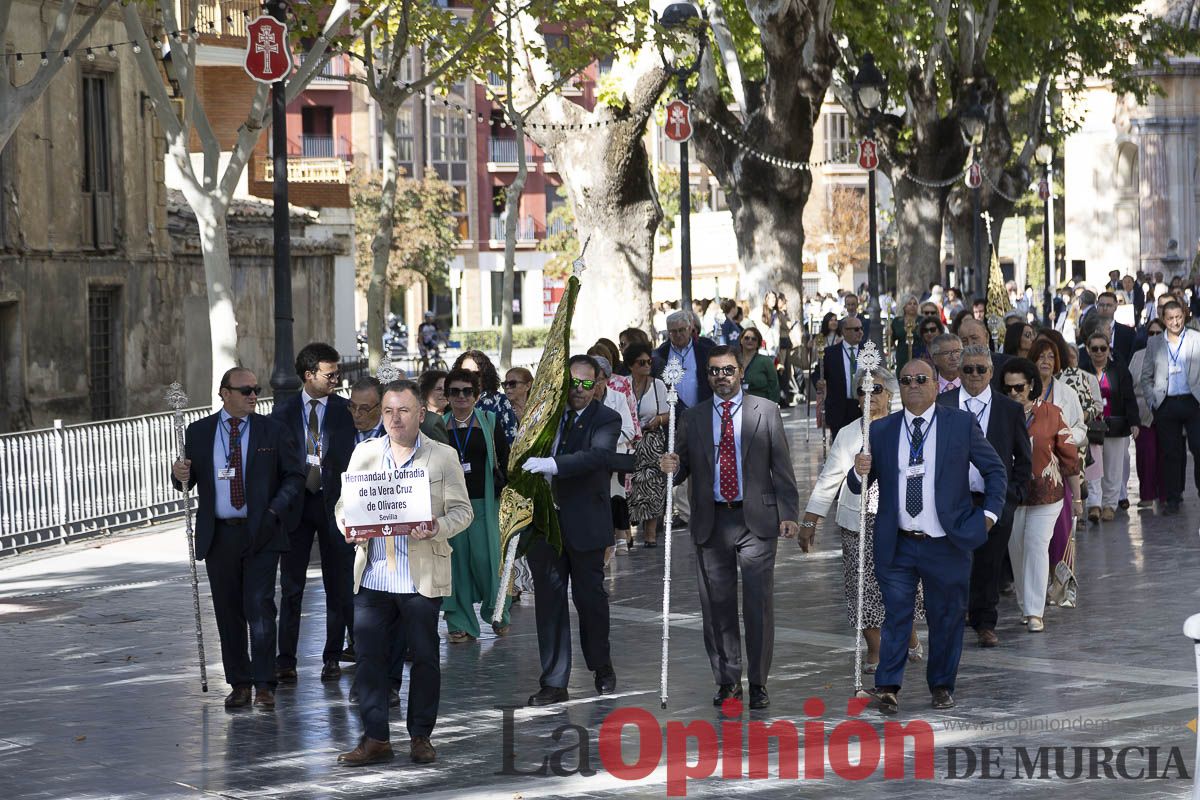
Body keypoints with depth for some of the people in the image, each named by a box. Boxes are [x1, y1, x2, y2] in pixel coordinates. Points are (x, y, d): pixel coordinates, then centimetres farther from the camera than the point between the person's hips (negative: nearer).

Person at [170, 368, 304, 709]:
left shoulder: (272, 431, 3)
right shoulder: (199, 432, 6)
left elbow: (294, 475, 5)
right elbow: (186, 483, 11)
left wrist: (276, 510, -10)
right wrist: (180, 474, -13)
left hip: (261, 533, -2)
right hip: (219, 536, 2)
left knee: (260, 608, -9)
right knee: (228, 613, 7)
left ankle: (264, 685, -3)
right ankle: (239, 684, 16)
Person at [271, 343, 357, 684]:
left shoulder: (346, 410, 1)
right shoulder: (283, 411, 3)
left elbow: (349, 459, -2)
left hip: (334, 503, 0)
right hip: (295, 502, 1)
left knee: (338, 585, 5)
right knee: (291, 585, 4)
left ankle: (332, 657, 15)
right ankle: (285, 661, 8)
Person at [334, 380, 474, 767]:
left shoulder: (443, 457, 3)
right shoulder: (365, 453, 11)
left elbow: (461, 511, 0)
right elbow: (343, 504, 12)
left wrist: (437, 528, -20)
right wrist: (348, 525, -11)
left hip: (421, 578, -2)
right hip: (372, 575, 2)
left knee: (424, 657, 5)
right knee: (370, 657, 2)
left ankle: (421, 737, 17)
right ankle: (375, 739, 9)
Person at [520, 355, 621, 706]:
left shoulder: (606, 420, -5)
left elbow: (598, 455, -24)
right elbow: (526, 458, 15)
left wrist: (552, 465, -35)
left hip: (585, 524, -3)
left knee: (590, 596, 6)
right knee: (549, 599, 4)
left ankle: (602, 667, 30)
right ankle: (554, 683, 9)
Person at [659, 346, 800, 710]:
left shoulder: (766, 411, 5)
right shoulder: (693, 417, 10)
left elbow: (782, 466, 2)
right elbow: (683, 467, 11)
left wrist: (789, 513, -6)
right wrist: (672, 466, -13)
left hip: (756, 520, -2)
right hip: (711, 523, 2)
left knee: (759, 604, -4)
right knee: (717, 606, 6)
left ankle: (758, 683, 4)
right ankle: (727, 680, 16)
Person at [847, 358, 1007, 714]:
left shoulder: (962, 424, 1)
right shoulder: (881, 430, 5)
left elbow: (995, 470, 8)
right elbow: (858, 487, 6)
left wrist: (990, 512, -2)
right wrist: (860, 471, -16)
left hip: (946, 545, 0)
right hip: (897, 546, 1)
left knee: (946, 618, 9)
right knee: (895, 616, -3)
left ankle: (942, 685, 24)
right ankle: (888, 688, -1)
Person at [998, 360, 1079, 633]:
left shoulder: (1050, 413, -5)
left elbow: (1068, 453, 2)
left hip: (1045, 492, -2)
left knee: (1036, 546, -8)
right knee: (1016, 549, 8)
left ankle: (1035, 612, -6)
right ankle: (1024, 605, 23)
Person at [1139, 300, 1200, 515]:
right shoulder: (1154, 344, 10)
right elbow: (1146, 376, 13)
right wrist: (1152, 400, 3)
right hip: (1166, 405, 2)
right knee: (1171, 453, 4)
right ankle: (1173, 498, 11)